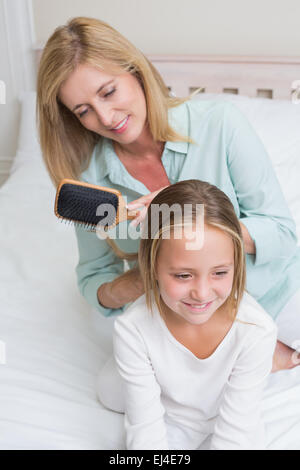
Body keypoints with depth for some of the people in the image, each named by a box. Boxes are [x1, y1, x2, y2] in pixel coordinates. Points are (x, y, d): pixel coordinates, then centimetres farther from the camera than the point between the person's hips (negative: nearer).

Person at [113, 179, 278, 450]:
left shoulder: (257, 331, -26)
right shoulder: (132, 331, -26)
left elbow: (235, 433, -19)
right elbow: (146, 429, -16)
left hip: (231, 428, 0)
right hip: (168, 421, 1)